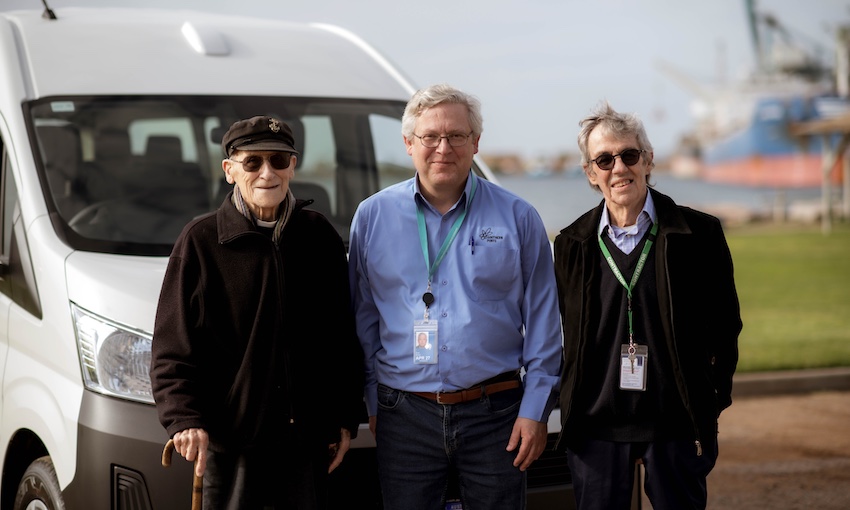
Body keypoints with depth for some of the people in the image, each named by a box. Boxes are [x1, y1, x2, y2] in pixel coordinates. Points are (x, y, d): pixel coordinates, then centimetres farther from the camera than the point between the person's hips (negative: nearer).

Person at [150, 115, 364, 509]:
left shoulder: (319, 236, 6)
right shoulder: (201, 240, -4)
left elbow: (344, 339, 11)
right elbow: (172, 348, -5)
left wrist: (345, 417, 9)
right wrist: (184, 418, -17)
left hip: (307, 434, 3)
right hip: (229, 435, -3)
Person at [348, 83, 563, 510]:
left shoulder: (518, 218, 2)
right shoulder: (373, 217, 5)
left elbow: (541, 322, 3)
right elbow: (362, 319, 9)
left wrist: (535, 409, -2)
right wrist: (369, 401, 6)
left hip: (495, 414, 0)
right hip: (404, 416, 1)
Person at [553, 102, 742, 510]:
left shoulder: (699, 233, -1)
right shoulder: (571, 244, 5)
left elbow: (725, 327, 4)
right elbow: (568, 336, 11)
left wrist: (710, 407, 0)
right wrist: (572, 410, 5)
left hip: (676, 427, -1)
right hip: (595, 427, 2)